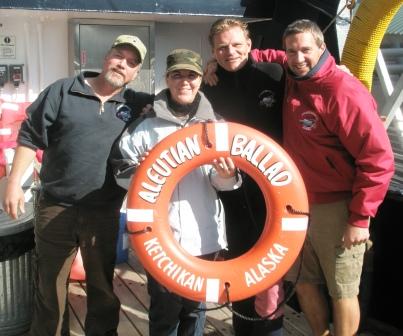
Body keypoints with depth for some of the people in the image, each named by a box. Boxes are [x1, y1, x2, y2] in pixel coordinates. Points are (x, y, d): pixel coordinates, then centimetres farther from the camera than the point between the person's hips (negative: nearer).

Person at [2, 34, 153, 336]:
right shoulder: (63, 91, -2)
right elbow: (31, 136, -1)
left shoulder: (136, 104, 3)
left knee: (102, 285, 16)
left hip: (104, 212, 1)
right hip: (56, 207, -1)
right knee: (49, 286, 14)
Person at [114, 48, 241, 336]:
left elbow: (222, 183, 7)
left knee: (196, 308, 16)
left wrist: (226, 176, -16)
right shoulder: (147, 125, -1)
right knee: (164, 309, 7)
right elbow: (121, 170, 0)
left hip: (204, 236, 3)